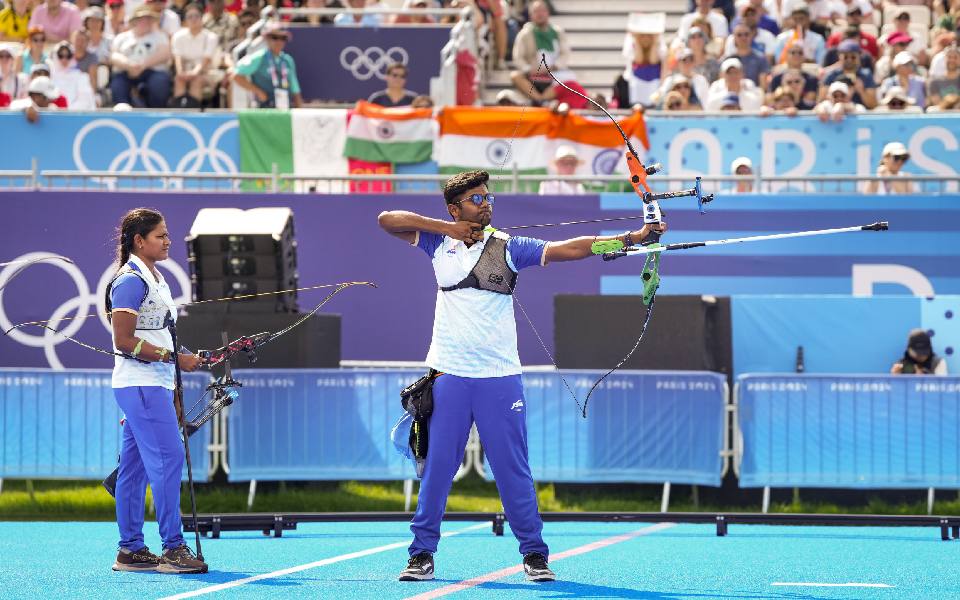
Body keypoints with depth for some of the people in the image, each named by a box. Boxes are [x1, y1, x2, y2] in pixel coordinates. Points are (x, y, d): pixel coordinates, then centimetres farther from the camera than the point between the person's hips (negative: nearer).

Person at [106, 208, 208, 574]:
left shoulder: (155, 278, 17)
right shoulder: (131, 281, -12)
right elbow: (124, 341, -17)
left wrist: (173, 382, 22)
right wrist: (175, 358, -19)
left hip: (156, 385, 10)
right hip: (140, 386, -10)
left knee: (135, 467, 9)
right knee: (168, 458, -13)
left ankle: (130, 550, 10)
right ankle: (173, 548, -13)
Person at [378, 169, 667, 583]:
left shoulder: (508, 248, -1)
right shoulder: (439, 243, 6)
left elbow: (567, 249, -9)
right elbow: (387, 220, 3)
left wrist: (628, 238, -21)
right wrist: (445, 227, -6)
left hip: (498, 377, -1)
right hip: (449, 376, 1)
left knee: (513, 469, 2)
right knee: (436, 467, 4)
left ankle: (534, 553, 10)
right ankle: (422, 553, 12)